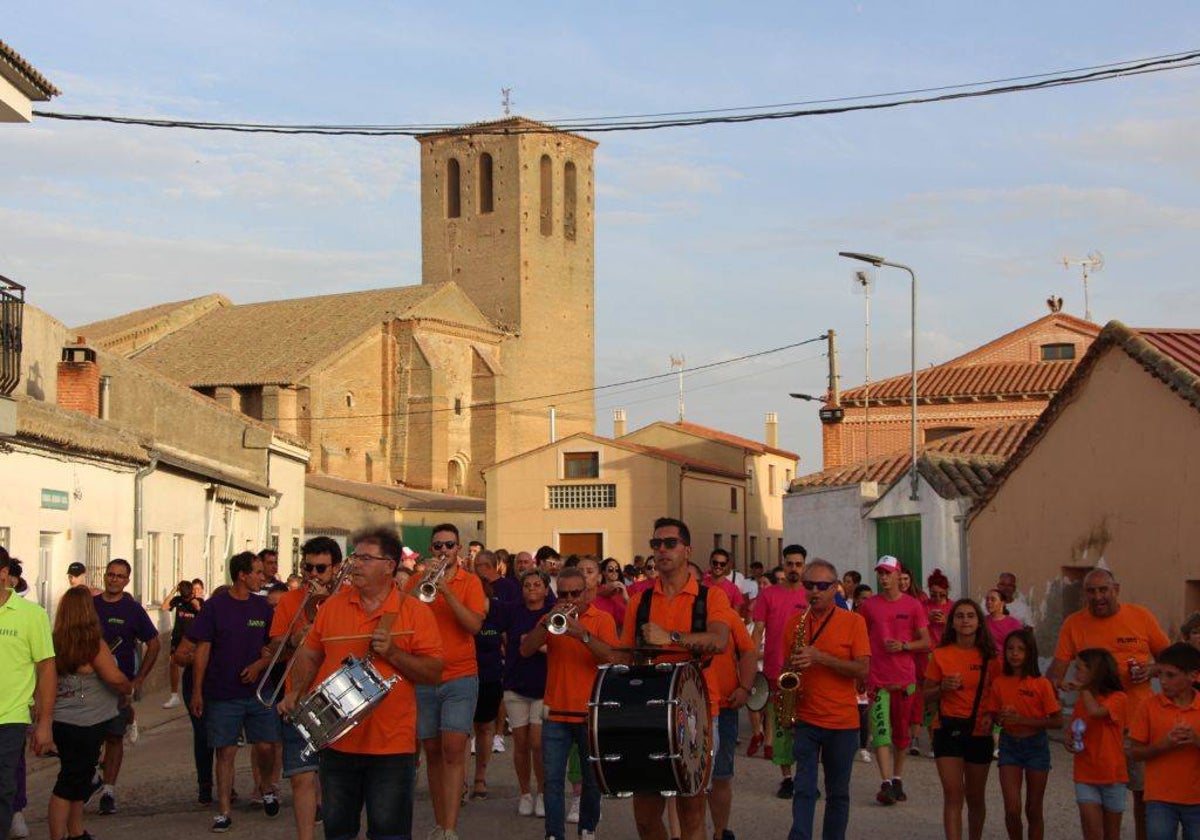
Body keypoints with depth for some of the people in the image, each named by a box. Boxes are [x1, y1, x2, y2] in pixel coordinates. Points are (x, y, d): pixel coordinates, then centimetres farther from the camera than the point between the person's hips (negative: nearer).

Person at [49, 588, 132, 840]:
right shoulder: (93, 644, -18)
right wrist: (128, 691, -1)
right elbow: (115, 678, -21)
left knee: (77, 781, 20)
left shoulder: (56, 643, 1)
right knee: (69, 785, -2)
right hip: (85, 725, -7)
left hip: (62, 722, 7)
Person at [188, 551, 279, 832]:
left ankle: (266, 788, 28)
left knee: (266, 746, -2)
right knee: (226, 751, 0)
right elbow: (202, 650, -4)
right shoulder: (215, 606, -5)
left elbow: (272, 647, 12)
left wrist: (260, 664, -9)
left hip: (257, 691, 3)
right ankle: (223, 812, 7)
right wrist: (197, 690, -7)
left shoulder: (262, 607, 6)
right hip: (222, 693, -3)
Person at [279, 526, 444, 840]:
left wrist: (392, 653, -18)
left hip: (392, 745, -4)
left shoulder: (416, 612, -4)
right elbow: (310, 654, 14)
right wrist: (295, 692, -1)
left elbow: (433, 673, -7)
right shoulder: (333, 605, 8)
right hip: (336, 740, 4)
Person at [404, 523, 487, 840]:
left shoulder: (470, 582, 2)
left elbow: (475, 625, -12)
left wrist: (446, 591, -20)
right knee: (432, 751, 8)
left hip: (460, 677, -3)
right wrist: (423, 581, -16)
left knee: (453, 749, -14)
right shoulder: (417, 580, 8)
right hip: (423, 679, 3)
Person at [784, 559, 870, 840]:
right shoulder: (794, 622, 6)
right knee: (804, 788, -7)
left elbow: (862, 670, -12)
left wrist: (819, 657, -20)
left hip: (843, 721, -1)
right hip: (805, 718, 1)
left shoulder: (853, 622, -3)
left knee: (838, 793, 9)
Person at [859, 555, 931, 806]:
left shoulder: (913, 605, 2)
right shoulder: (868, 605, 4)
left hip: (905, 678, 1)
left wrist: (903, 646, -14)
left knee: (901, 731, 9)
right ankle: (886, 783, -19)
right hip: (877, 678, -1)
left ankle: (897, 781, 21)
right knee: (880, 729, -13)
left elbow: (926, 642, 3)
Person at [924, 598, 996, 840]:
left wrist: (991, 715, -8)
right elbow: (927, 695, 5)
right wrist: (943, 688, -16)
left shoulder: (989, 656, 2)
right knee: (953, 795, -11)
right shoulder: (940, 655, 0)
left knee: (975, 797, 11)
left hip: (979, 732, 1)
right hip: (948, 729, -1)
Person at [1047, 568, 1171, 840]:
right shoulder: (1074, 624, -1)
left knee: (1144, 792, 8)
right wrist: (1051, 686, -26)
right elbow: (1058, 666, -6)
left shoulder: (1141, 616, -1)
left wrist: (1152, 670, -12)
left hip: (1138, 720, 0)